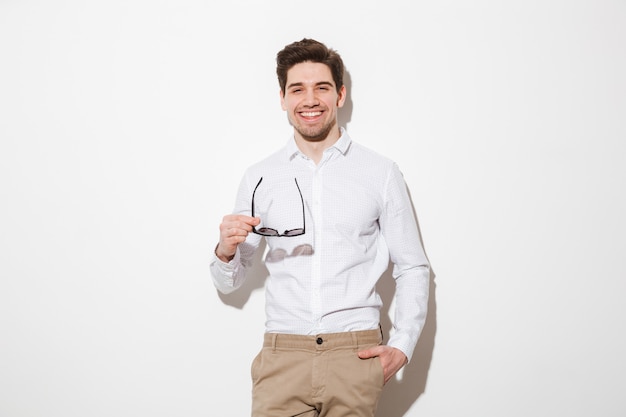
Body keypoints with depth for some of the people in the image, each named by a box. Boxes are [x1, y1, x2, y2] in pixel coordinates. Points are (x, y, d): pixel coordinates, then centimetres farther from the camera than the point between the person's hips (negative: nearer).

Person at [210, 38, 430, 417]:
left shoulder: (381, 173, 4)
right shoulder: (259, 179, 8)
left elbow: (413, 269, 8)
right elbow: (229, 283, 13)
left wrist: (402, 346, -3)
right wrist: (226, 251, -9)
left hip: (356, 356, -1)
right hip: (282, 357, 1)